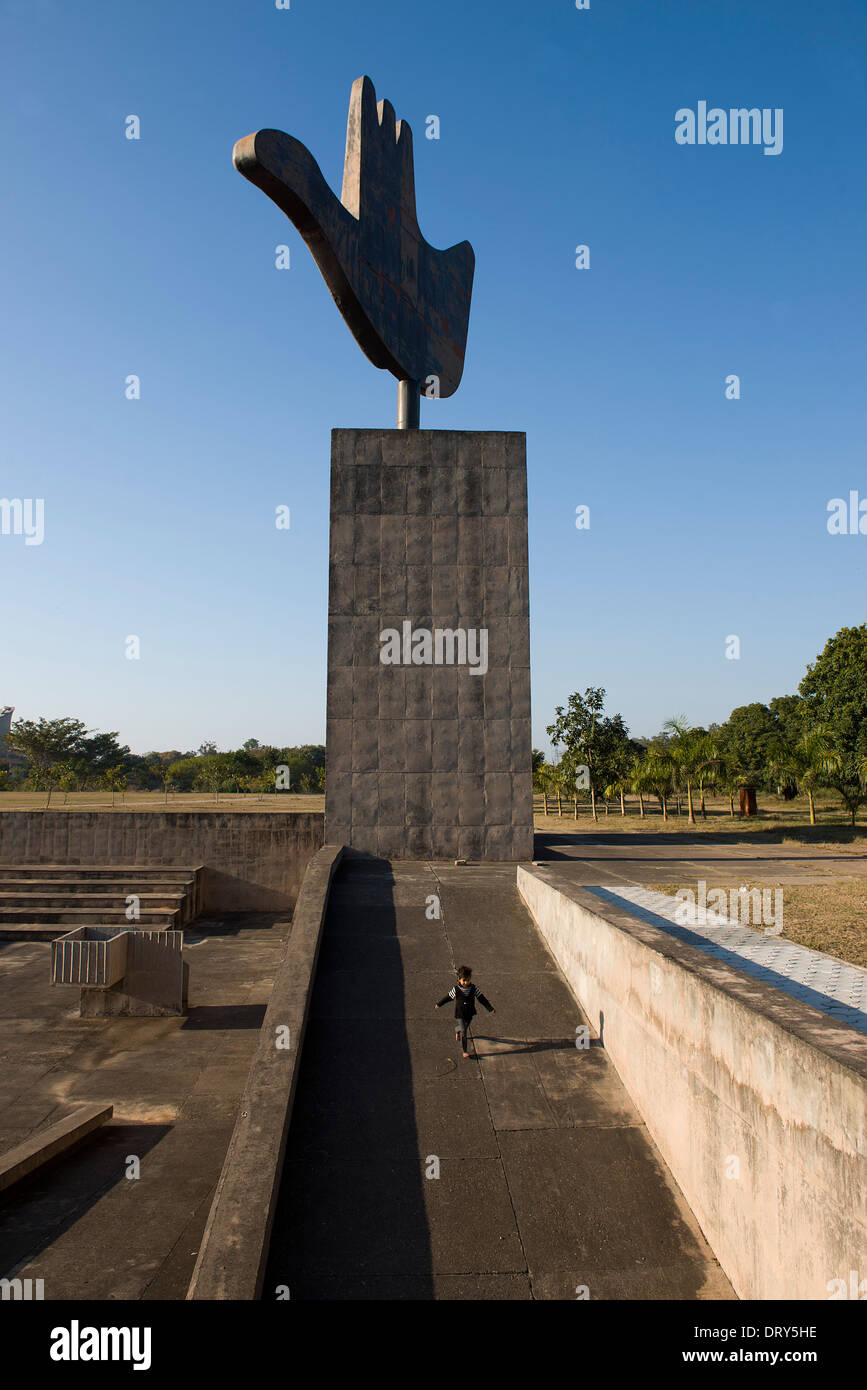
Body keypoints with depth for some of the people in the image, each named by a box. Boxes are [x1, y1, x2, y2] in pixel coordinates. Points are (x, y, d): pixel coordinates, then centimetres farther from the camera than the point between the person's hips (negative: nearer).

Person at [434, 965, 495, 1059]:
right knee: (463, 1032, -5)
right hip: (460, 1014, -3)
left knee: (465, 1027, 24)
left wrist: (490, 1008, -15)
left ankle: (457, 1030, 59)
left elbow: (482, 999, -10)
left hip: (470, 1013, 3)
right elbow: (447, 997, -4)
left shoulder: (474, 988, -14)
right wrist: (439, 1005, 7)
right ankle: (464, 1051, 9)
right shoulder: (456, 990, -19)